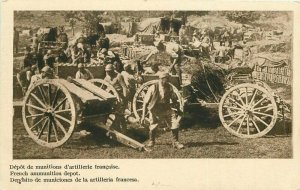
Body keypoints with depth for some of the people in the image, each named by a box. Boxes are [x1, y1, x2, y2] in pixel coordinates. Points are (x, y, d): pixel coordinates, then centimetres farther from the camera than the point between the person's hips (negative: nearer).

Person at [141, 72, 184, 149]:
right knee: (153, 128, 5)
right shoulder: (153, 88, -19)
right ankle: (151, 141, 37)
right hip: (156, 111, -2)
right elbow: (145, 102, -15)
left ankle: (175, 142, 12)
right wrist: (143, 116, -17)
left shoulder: (169, 87, -9)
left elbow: (174, 98, 6)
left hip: (167, 110, 3)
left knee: (175, 125, -9)